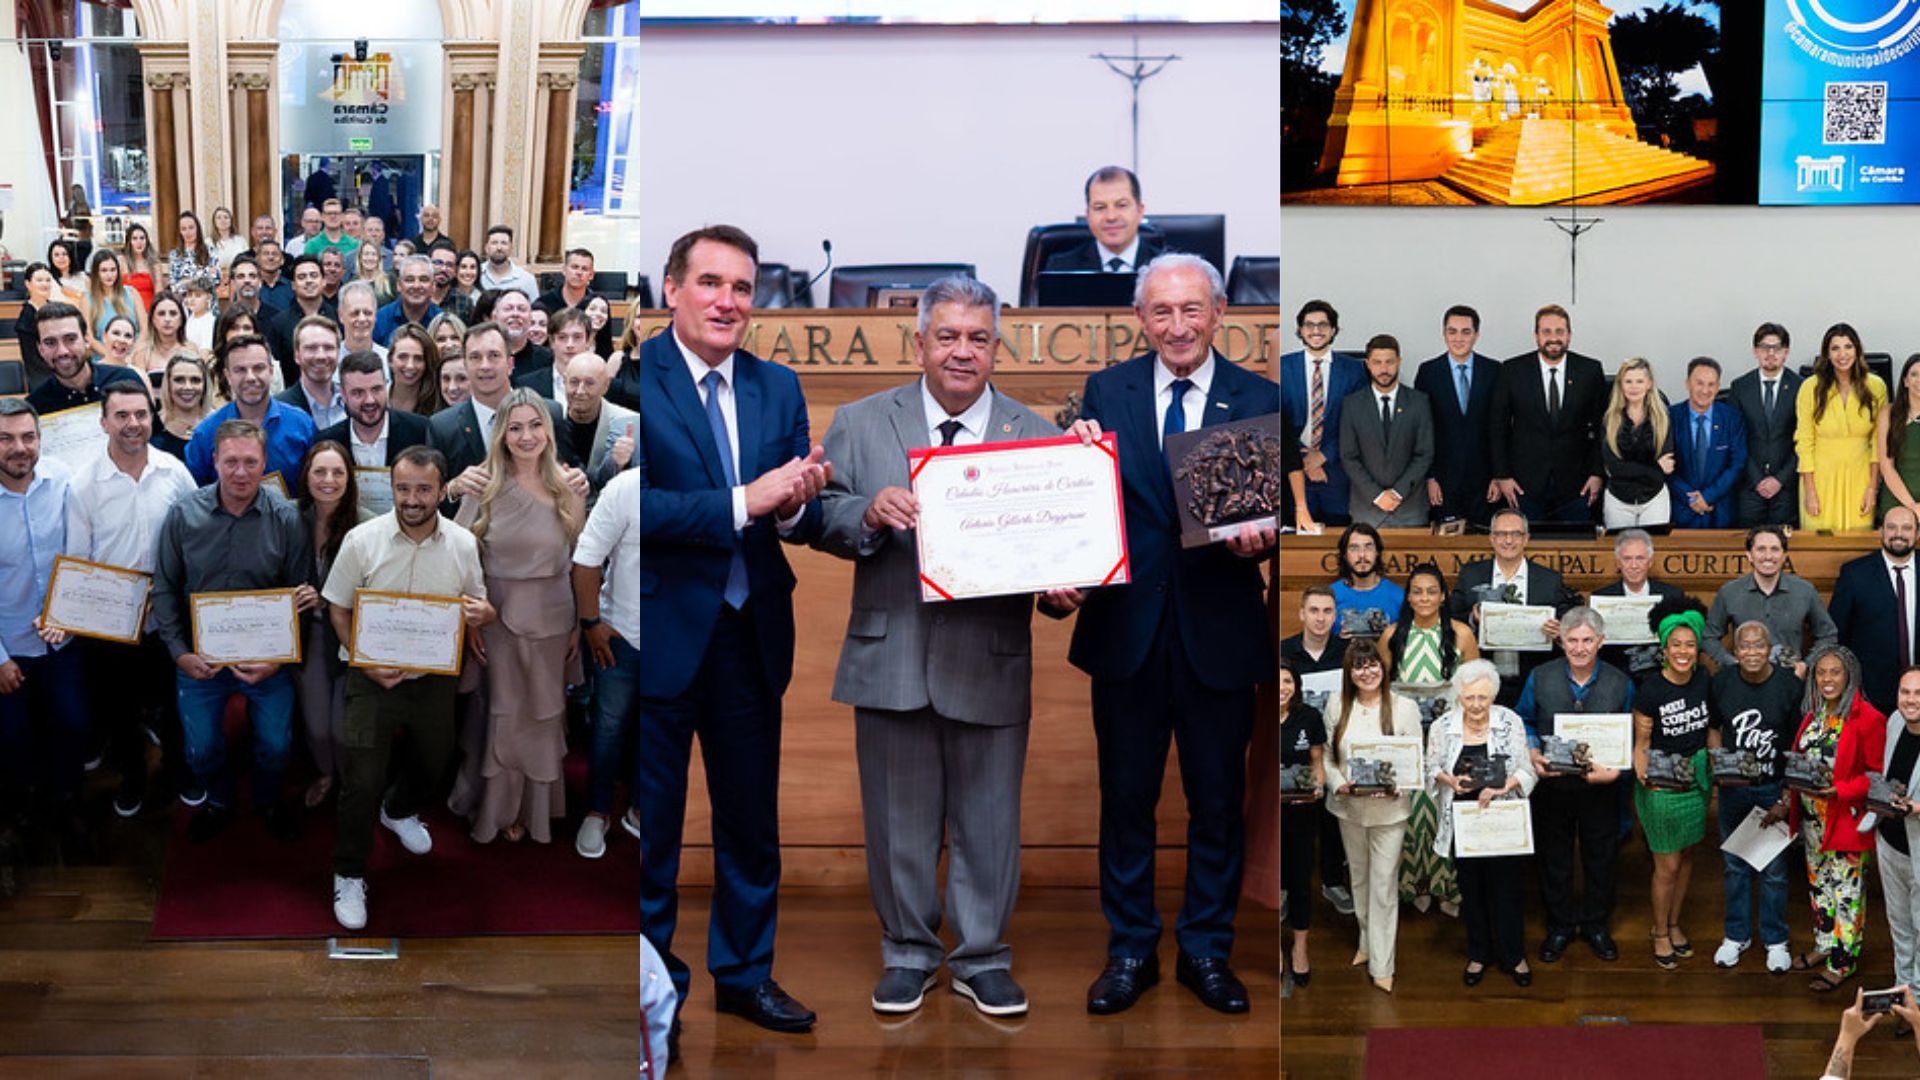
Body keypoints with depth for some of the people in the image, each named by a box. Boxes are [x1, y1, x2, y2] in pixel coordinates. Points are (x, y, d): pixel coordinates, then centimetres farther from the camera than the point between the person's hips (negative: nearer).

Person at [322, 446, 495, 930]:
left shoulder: (463, 544, -8)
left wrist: (483, 615, -20)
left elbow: (478, 608, 5)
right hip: (374, 677, -3)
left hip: (435, 677, 3)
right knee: (361, 780, -6)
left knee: (434, 762, 23)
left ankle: (398, 811, 56)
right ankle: (349, 875, 14)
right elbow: (338, 609, -5)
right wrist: (367, 663, -19)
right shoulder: (362, 540, -14)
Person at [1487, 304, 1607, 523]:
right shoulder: (1512, 371, 0)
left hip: (1575, 487, 1)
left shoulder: (1591, 371, 3)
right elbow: (1498, 427, 3)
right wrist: (1502, 476, -3)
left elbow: (1602, 427, 6)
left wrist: (1597, 473, -1)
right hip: (1525, 485, -1)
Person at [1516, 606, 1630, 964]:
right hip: (1552, 786, 0)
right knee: (1554, 860, 12)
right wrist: (1532, 752, -14)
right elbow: (1523, 721, 4)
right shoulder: (1540, 678, -6)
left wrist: (1616, 769, -18)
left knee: (1601, 860, 13)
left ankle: (1596, 926, 32)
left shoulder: (1620, 683, -7)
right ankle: (1559, 927, 29)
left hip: (1601, 788, 0)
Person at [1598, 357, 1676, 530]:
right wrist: (1655, 469, -12)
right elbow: (1612, 466, -11)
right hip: (1617, 500, 0)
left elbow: (1667, 464, -7)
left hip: (1654, 498, 0)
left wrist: (1630, 471, -13)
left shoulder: (1662, 417, -3)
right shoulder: (1609, 419, -4)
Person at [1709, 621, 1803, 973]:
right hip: (1732, 788, 2)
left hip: (1773, 788, -2)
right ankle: (1737, 935, 29)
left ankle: (1775, 939, 22)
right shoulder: (1721, 682, -5)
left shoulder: (1790, 686, -12)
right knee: (1735, 866, 14)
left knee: (1774, 869, 6)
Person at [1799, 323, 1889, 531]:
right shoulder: (1811, 387, -5)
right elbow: (1803, 442, -4)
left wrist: (1873, 487, -1)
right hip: (1821, 477, -1)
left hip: (1860, 476, 1)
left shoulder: (1876, 387, 0)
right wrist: (1809, 491, -7)